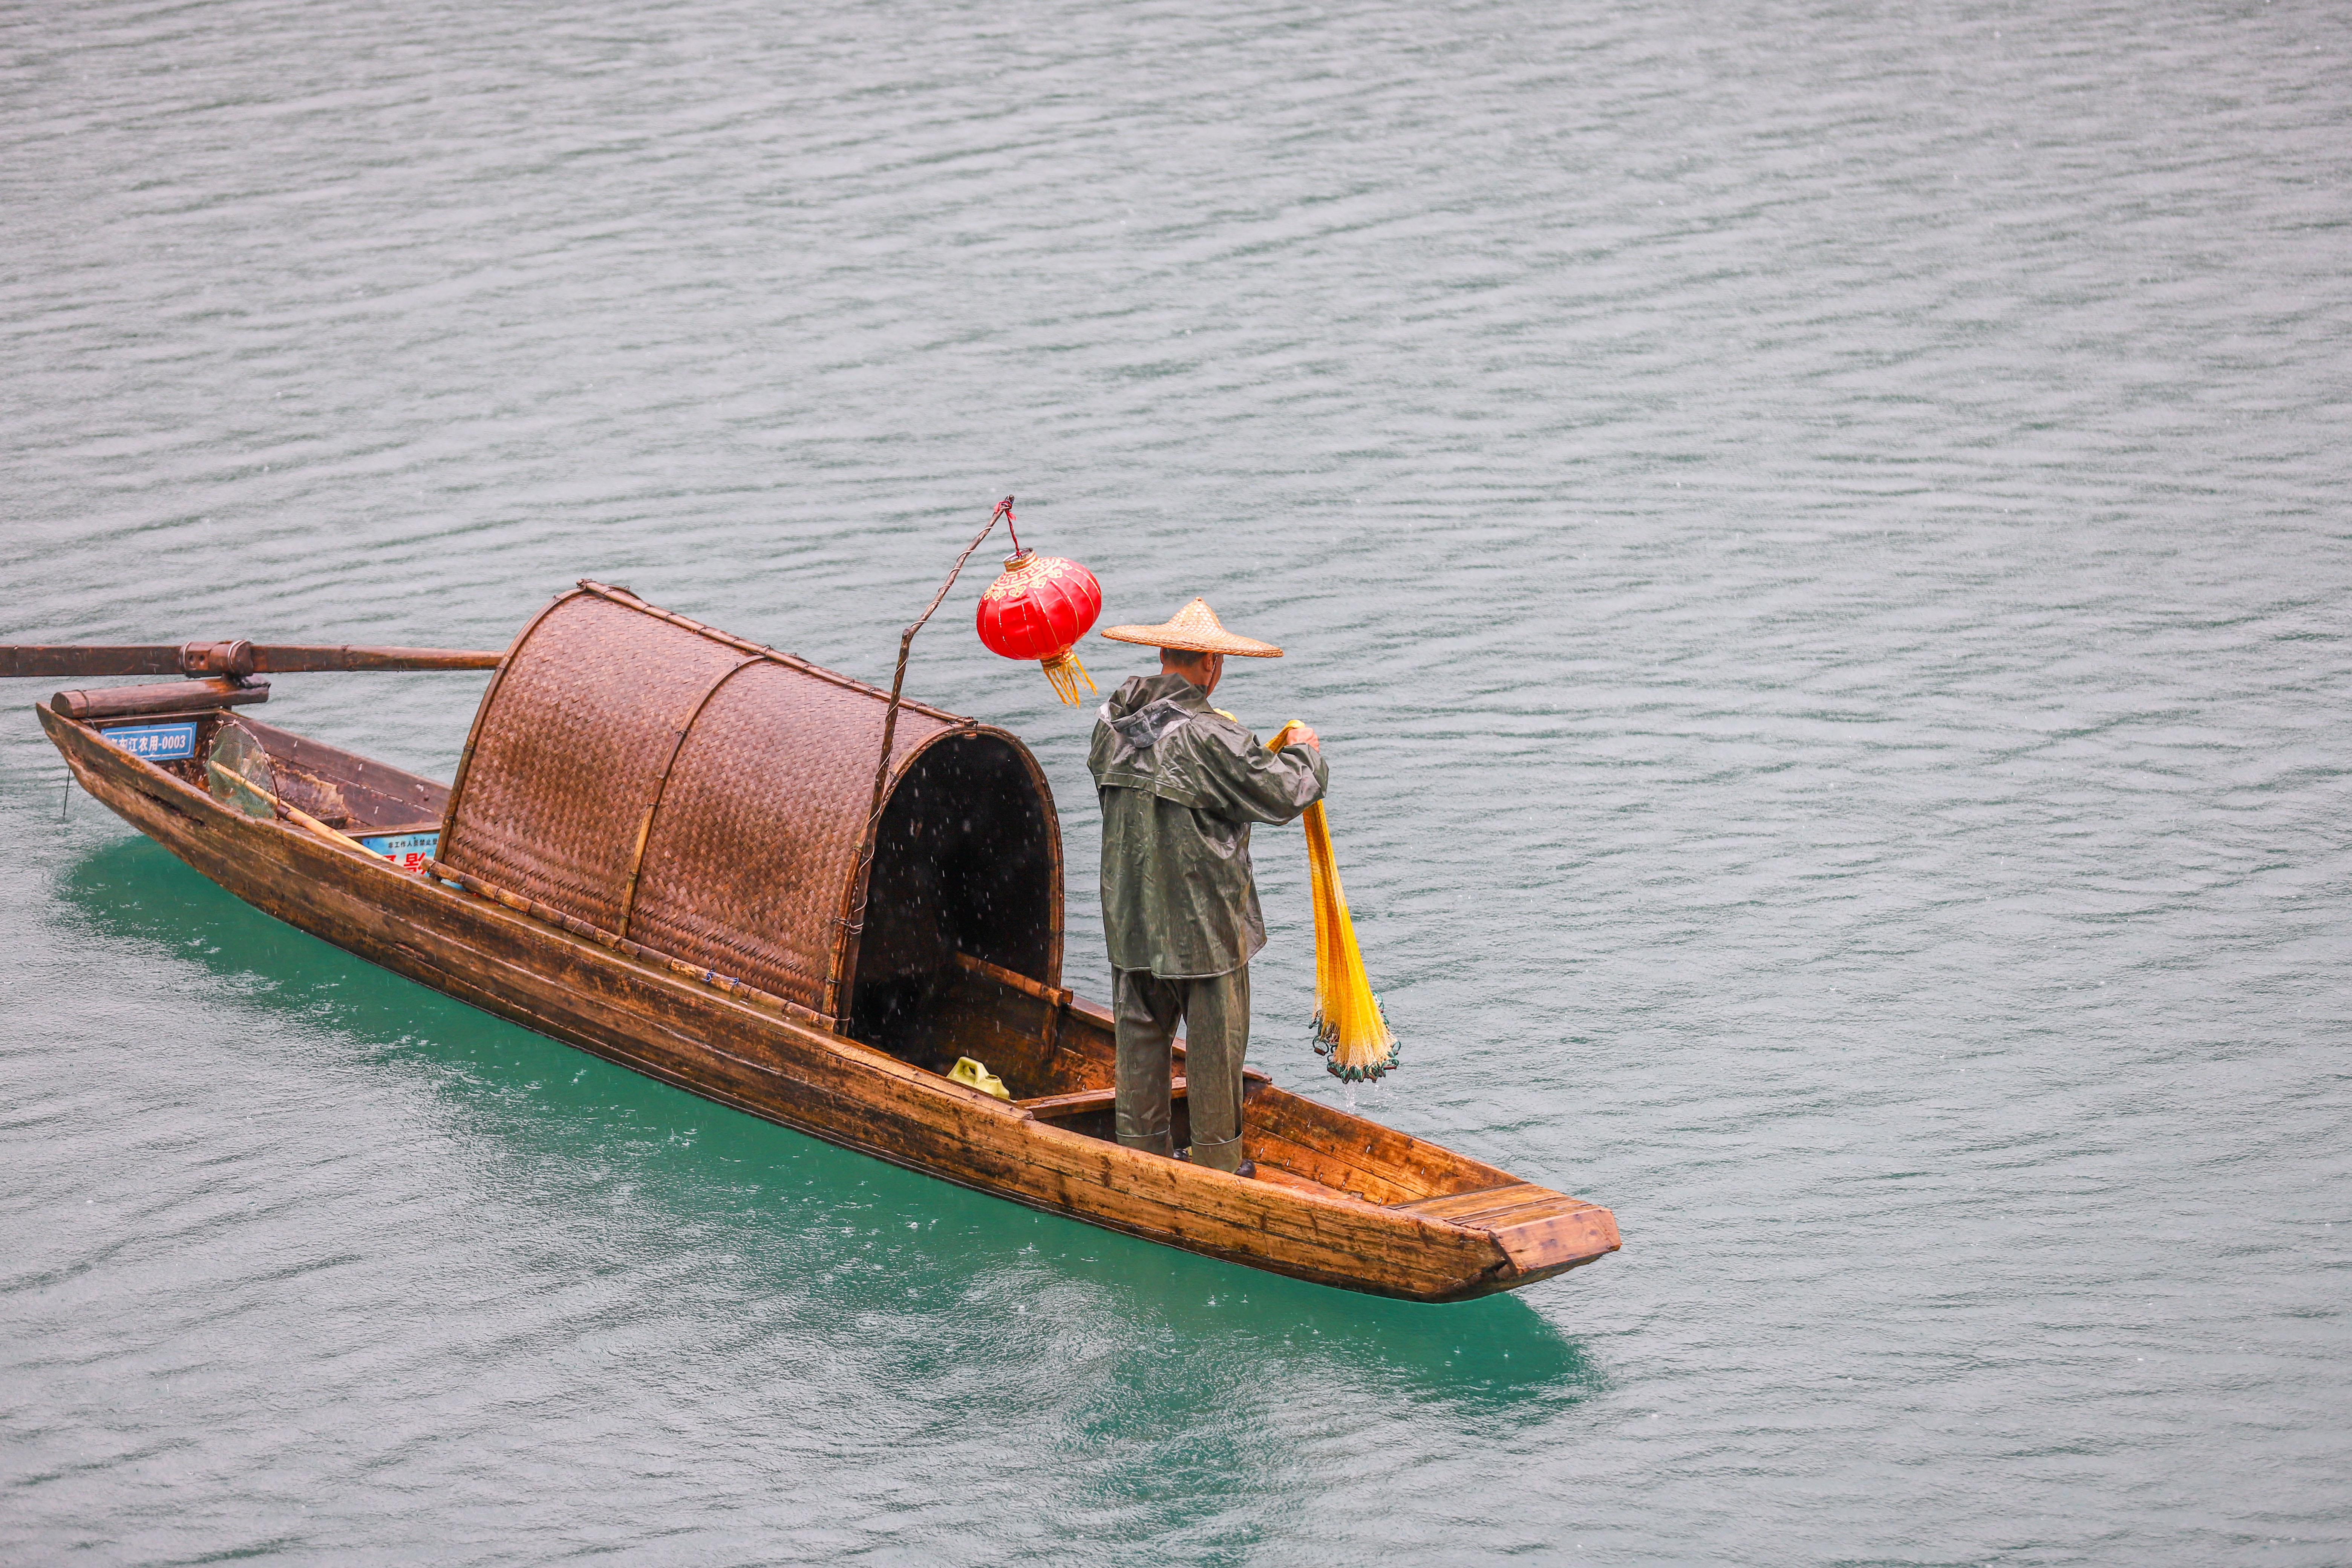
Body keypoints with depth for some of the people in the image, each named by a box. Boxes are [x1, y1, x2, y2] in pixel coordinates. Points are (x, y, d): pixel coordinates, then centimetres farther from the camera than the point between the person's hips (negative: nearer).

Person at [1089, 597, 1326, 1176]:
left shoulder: (1113, 722, 0)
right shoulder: (1211, 737, -19)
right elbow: (1281, 796, -13)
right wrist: (1305, 751, 9)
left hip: (1129, 915, 6)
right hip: (1203, 919, -6)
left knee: (1140, 1035, 15)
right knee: (1214, 1041, 6)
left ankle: (1141, 1150, 23)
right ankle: (1217, 1161, 14)